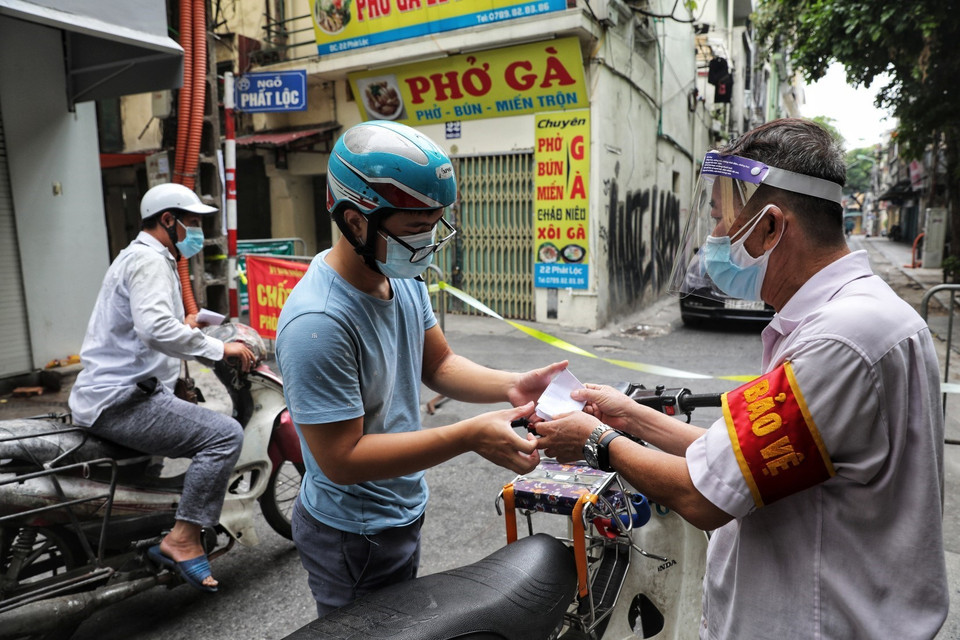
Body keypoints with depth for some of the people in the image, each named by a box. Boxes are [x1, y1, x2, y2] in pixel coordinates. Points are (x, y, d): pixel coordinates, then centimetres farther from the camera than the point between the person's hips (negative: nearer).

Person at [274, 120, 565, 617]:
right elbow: (342, 459, -30)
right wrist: (470, 436, -34)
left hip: (401, 515, 9)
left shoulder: (403, 280, -4)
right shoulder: (316, 324, -33)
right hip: (353, 541, -9)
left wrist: (510, 386, -16)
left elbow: (438, 365, 2)